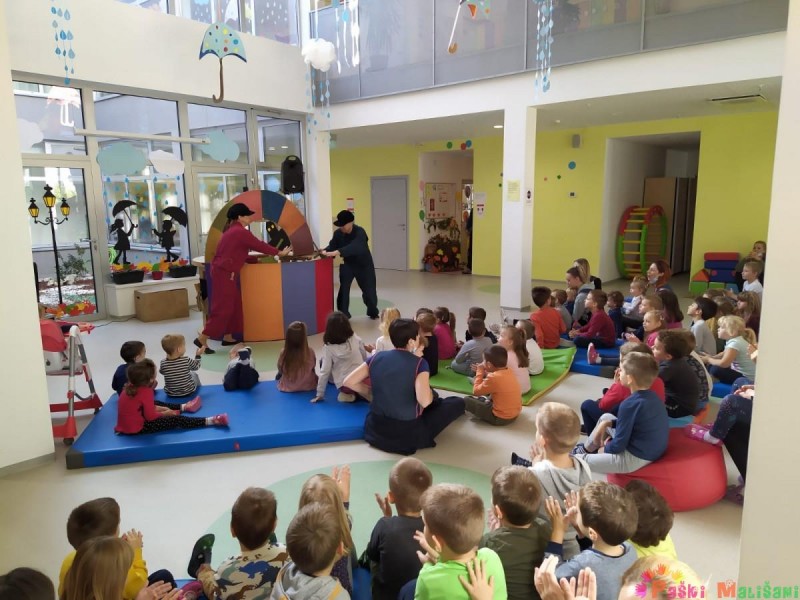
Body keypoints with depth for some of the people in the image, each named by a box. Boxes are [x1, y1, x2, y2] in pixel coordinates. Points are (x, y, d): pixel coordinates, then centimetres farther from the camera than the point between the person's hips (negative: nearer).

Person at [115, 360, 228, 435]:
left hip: (125, 424, 10)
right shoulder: (146, 392, -23)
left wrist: (158, 409, 6)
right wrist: (164, 413, -4)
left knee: (157, 406, 28)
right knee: (175, 420, -12)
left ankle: (183, 407, 46)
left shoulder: (130, 387, 4)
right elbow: (151, 416, -21)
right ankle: (210, 421, -15)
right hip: (137, 428, -9)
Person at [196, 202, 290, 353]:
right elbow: (259, 245, -8)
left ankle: (228, 337, 19)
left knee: (233, 305, 14)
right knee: (222, 308, -7)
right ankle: (202, 339, -6)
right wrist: (279, 253, 2)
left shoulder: (232, 230, 16)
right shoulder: (240, 232, -13)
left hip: (222, 272, 10)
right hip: (225, 274, -10)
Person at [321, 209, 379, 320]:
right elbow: (332, 245, -15)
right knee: (343, 289, -7)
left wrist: (337, 252, -61)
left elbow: (354, 247, -47)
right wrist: (325, 251, -41)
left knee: (369, 290, 5)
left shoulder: (360, 232, -30)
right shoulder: (338, 233, -12)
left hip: (364, 265, -3)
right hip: (347, 264, 4)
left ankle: (373, 312, 30)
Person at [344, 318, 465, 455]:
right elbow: (425, 401, -26)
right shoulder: (419, 364, -15)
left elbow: (348, 382, -1)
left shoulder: (377, 357, -2)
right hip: (407, 433, -6)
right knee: (458, 403, 6)